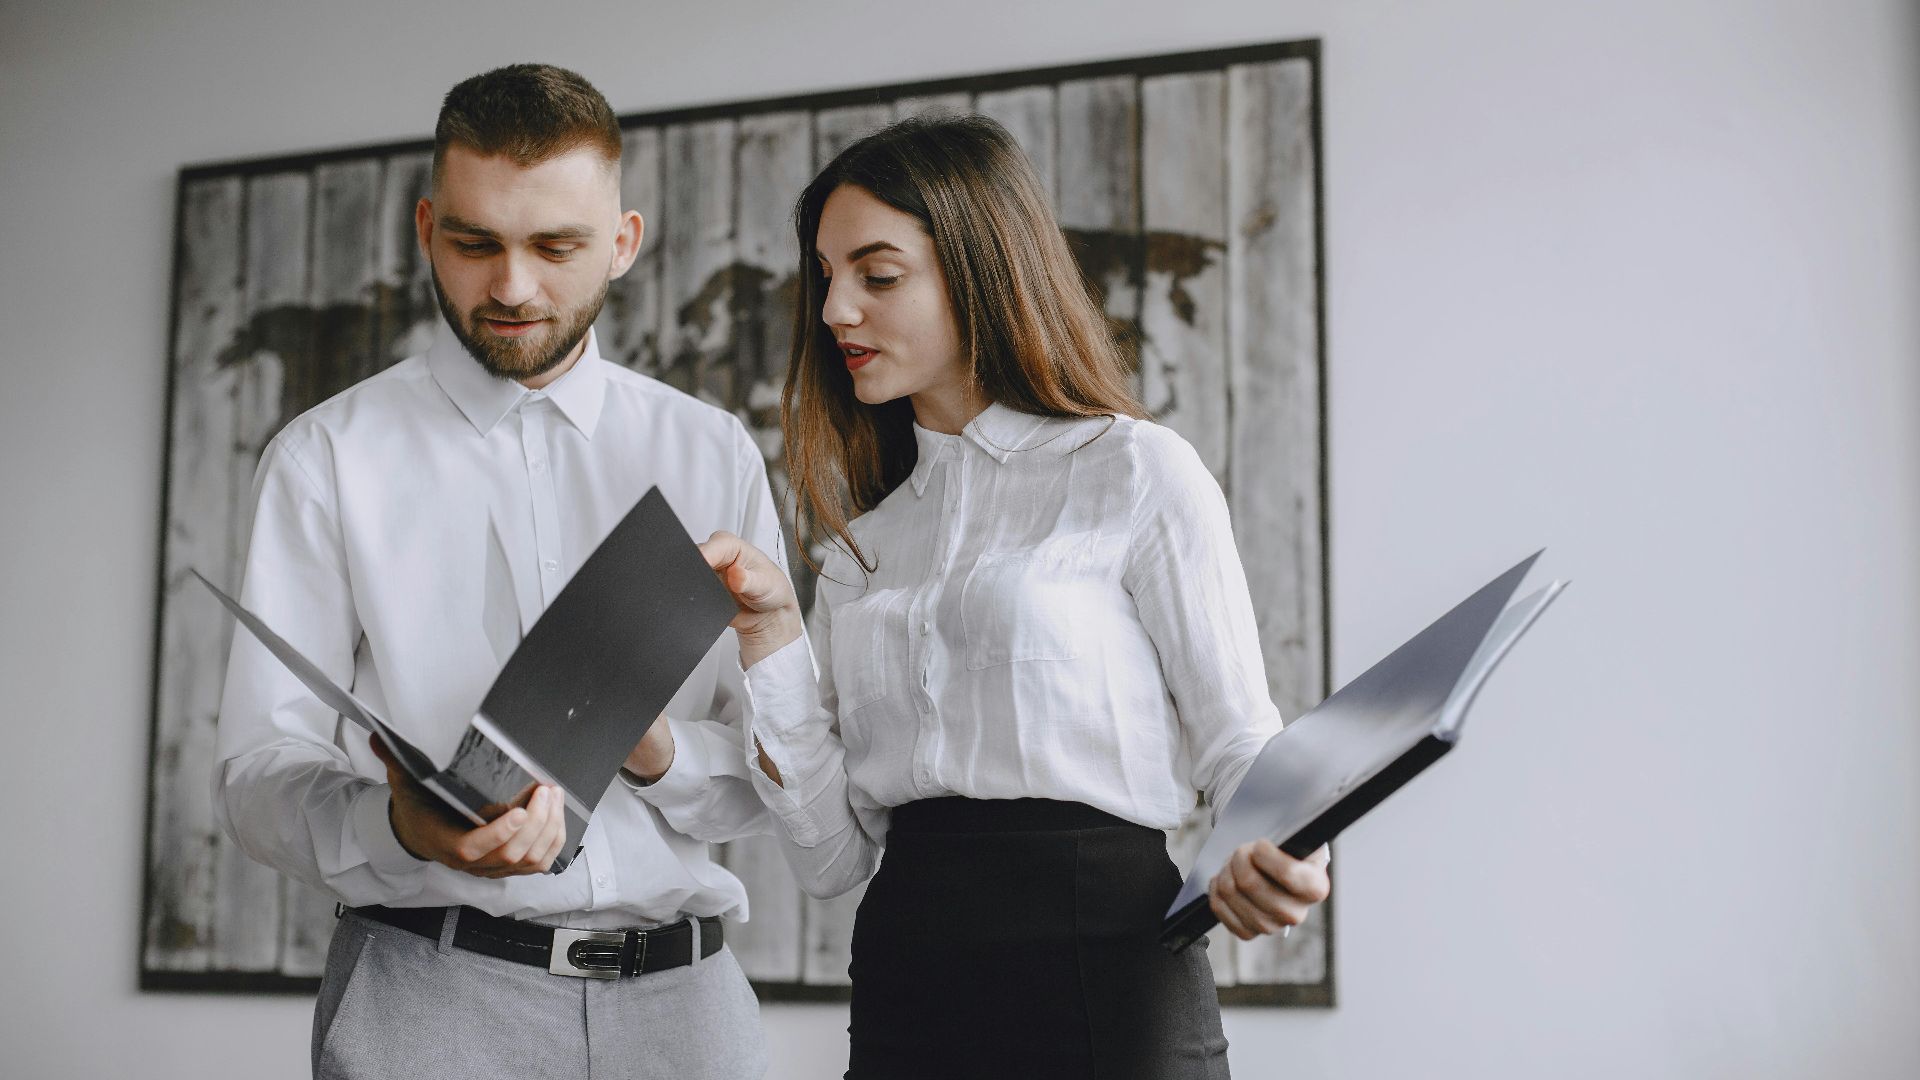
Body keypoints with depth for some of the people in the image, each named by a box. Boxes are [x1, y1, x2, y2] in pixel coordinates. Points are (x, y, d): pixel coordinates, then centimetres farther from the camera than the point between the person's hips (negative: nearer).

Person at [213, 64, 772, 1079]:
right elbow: (258, 770, -4)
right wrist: (402, 826, -24)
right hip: (432, 988, -2)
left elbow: (778, 768, 8)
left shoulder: (714, 455, 9)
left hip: (679, 993, 3)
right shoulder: (326, 459, 2)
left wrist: (659, 751, -13)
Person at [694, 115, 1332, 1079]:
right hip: (904, 995, 5)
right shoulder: (864, 538, 13)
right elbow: (830, 856, 6)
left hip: (1104, 975, -4)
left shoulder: (1142, 475, -2)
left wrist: (1274, 860, -24)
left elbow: (1238, 747, -3)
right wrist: (768, 634, -3)